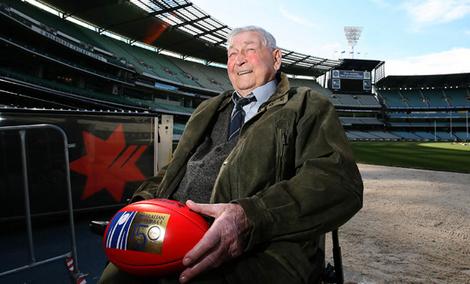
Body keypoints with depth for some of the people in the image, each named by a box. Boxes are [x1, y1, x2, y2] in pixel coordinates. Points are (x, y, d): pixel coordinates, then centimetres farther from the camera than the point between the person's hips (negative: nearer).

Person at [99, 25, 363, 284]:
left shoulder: (307, 107, 7)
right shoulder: (208, 109, 27)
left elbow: (339, 180, -9)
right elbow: (175, 171, 28)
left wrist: (251, 217, -24)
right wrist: (145, 201, 4)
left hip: (261, 248, -5)